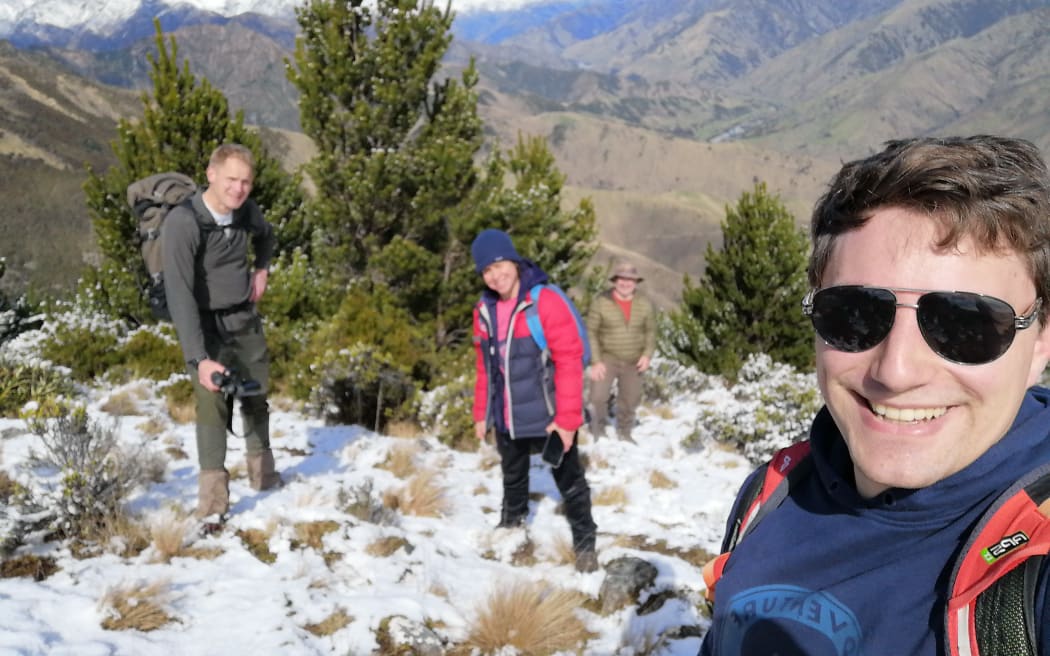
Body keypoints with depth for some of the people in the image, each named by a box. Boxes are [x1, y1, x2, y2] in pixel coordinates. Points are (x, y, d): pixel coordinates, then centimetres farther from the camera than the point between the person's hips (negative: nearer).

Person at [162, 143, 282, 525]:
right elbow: (179, 294, -31)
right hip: (203, 324, -6)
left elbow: (265, 236, 21)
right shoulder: (182, 223, -25)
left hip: (245, 318, 6)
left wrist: (261, 268, 2)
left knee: (256, 394, 16)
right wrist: (200, 359, -37)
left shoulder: (246, 210, -5)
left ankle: (263, 473, 37)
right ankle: (213, 503, -15)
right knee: (212, 400, -18)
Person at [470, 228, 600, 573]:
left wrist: (566, 418, -19)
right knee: (513, 478, 26)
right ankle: (511, 527, 46)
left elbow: (569, 362, -18)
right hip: (507, 419, 6)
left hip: (548, 418, -6)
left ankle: (585, 544, 22)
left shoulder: (546, 302, -18)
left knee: (570, 483, 7)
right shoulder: (485, 310, 2)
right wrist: (482, 413, 10)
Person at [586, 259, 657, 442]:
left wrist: (647, 355, -7)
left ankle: (624, 433, 33)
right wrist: (596, 361, -14)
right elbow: (591, 332, -8)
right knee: (598, 396, -16)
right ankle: (598, 431, 8)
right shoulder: (601, 302, -12)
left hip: (634, 361, 3)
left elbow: (651, 331, 7)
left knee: (630, 400, 11)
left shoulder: (645, 304, -4)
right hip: (607, 358, -3)